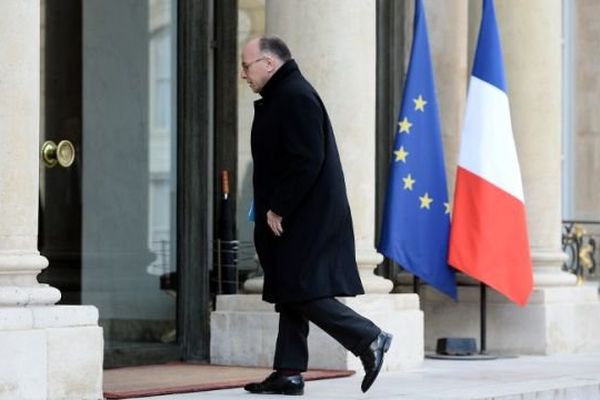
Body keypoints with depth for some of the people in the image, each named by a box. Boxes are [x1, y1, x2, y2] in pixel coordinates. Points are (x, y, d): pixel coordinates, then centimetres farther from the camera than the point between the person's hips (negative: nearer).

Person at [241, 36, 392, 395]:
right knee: (291, 296, 9)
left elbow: (306, 161, -22)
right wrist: (273, 209, 15)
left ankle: (369, 339, -3)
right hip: (294, 219, 10)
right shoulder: (281, 96, 18)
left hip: (306, 219, -10)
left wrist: (278, 208, -19)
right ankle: (289, 373, 11)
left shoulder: (296, 97, -15)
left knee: (300, 292, -11)